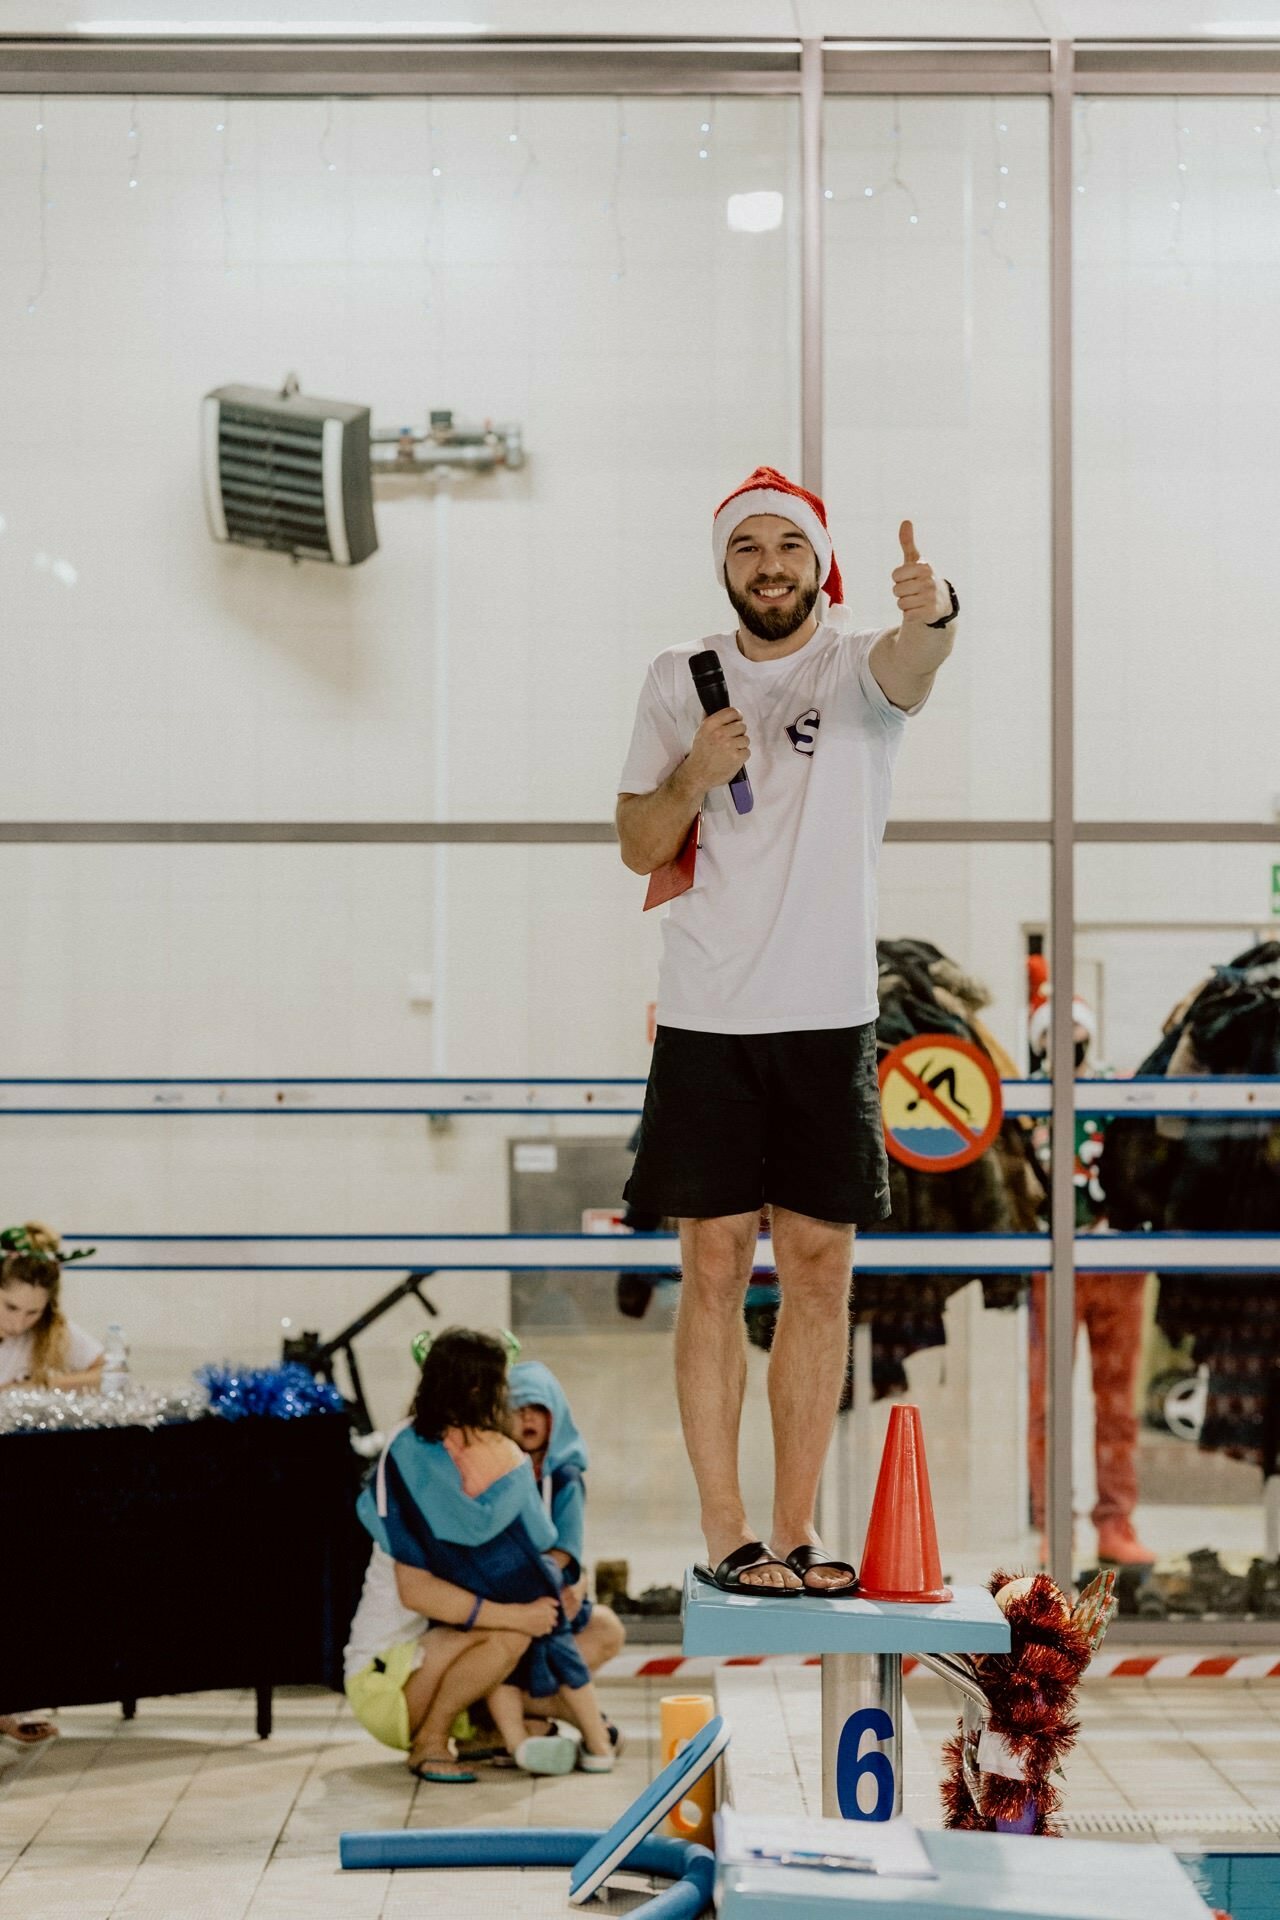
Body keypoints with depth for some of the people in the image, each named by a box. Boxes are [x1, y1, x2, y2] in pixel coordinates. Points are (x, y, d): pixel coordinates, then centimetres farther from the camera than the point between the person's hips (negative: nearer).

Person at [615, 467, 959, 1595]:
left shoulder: (862, 666, 0)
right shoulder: (679, 680, 6)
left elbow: (911, 663, -26)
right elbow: (637, 847, 7)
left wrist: (931, 613, -50)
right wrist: (695, 772, -12)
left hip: (831, 1019, 0)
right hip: (707, 1021, 0)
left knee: (820, 1270, 4)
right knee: (716, 1267, 0)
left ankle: (797, 1527, 14)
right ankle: (724, 1532, 6)